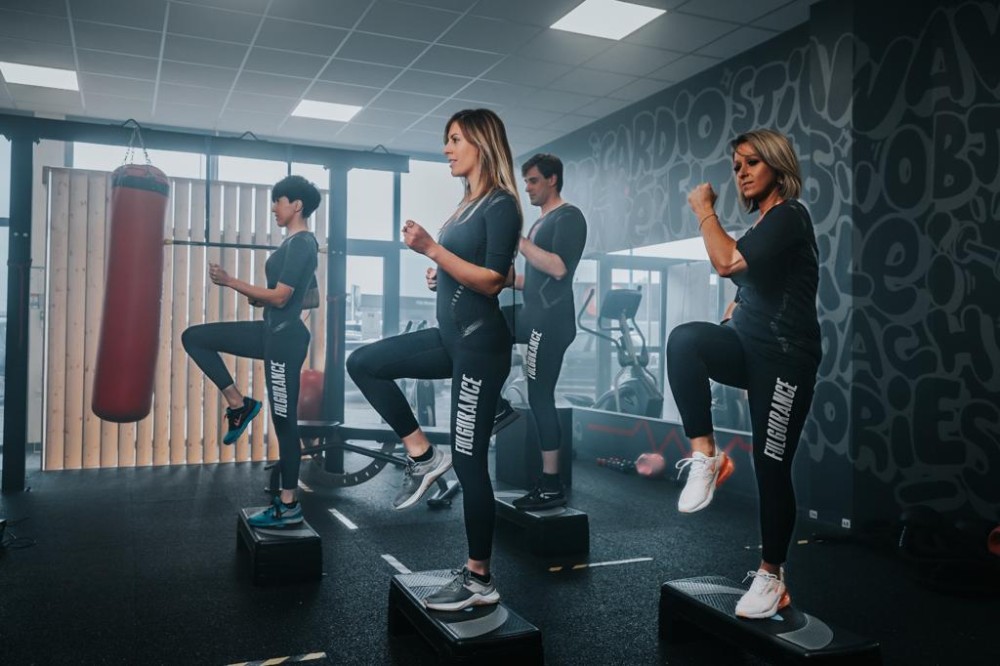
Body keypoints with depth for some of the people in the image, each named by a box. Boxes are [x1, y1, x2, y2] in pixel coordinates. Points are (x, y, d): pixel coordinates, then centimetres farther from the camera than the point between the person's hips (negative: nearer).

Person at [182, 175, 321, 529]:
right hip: (272, 332, 10)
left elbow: (280, 297, -21)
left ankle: (289, 507, 9)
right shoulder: (296, 242, 14)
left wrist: (231, 282, -13)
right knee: (194, 337, 9)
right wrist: (259, 298, 9)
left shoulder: (301, 243, -16)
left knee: (284, 421, -2)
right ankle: (239, 404, 10)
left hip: (284, 338, -10)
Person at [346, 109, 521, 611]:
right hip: (450, 336, 9)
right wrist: (440, 275, 6)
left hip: (481, 345, -9)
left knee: (468, 461, -3)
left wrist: (432, 249, -24)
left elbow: (492, 281, -21)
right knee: (363, 362, 6)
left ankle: (479, 580, 11)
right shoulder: (466, 205, 15)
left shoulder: (501, 205, -12)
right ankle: (422, 456, 9)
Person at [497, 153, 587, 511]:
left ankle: (552, 487, 0)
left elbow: (558, 269, -23)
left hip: (551, 320, -10)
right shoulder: (541, 223, 21)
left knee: (540, 397, -8)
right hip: (533, 316, 10)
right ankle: (498, 407, 11)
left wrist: (518, 240, -20)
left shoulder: (569, 217, -7)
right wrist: (509, 278, 12)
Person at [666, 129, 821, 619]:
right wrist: (734, 309, 11)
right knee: (685, 339, -26)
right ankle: (705, 455, -20)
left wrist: (704, 210, -11)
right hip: (748, 348, 7)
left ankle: (772, 574, 17)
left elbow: (727, 262, -24)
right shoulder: (760, 224, 17)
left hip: (783, 357, -7)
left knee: (771, 467, -1)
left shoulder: (789, 216, -11)